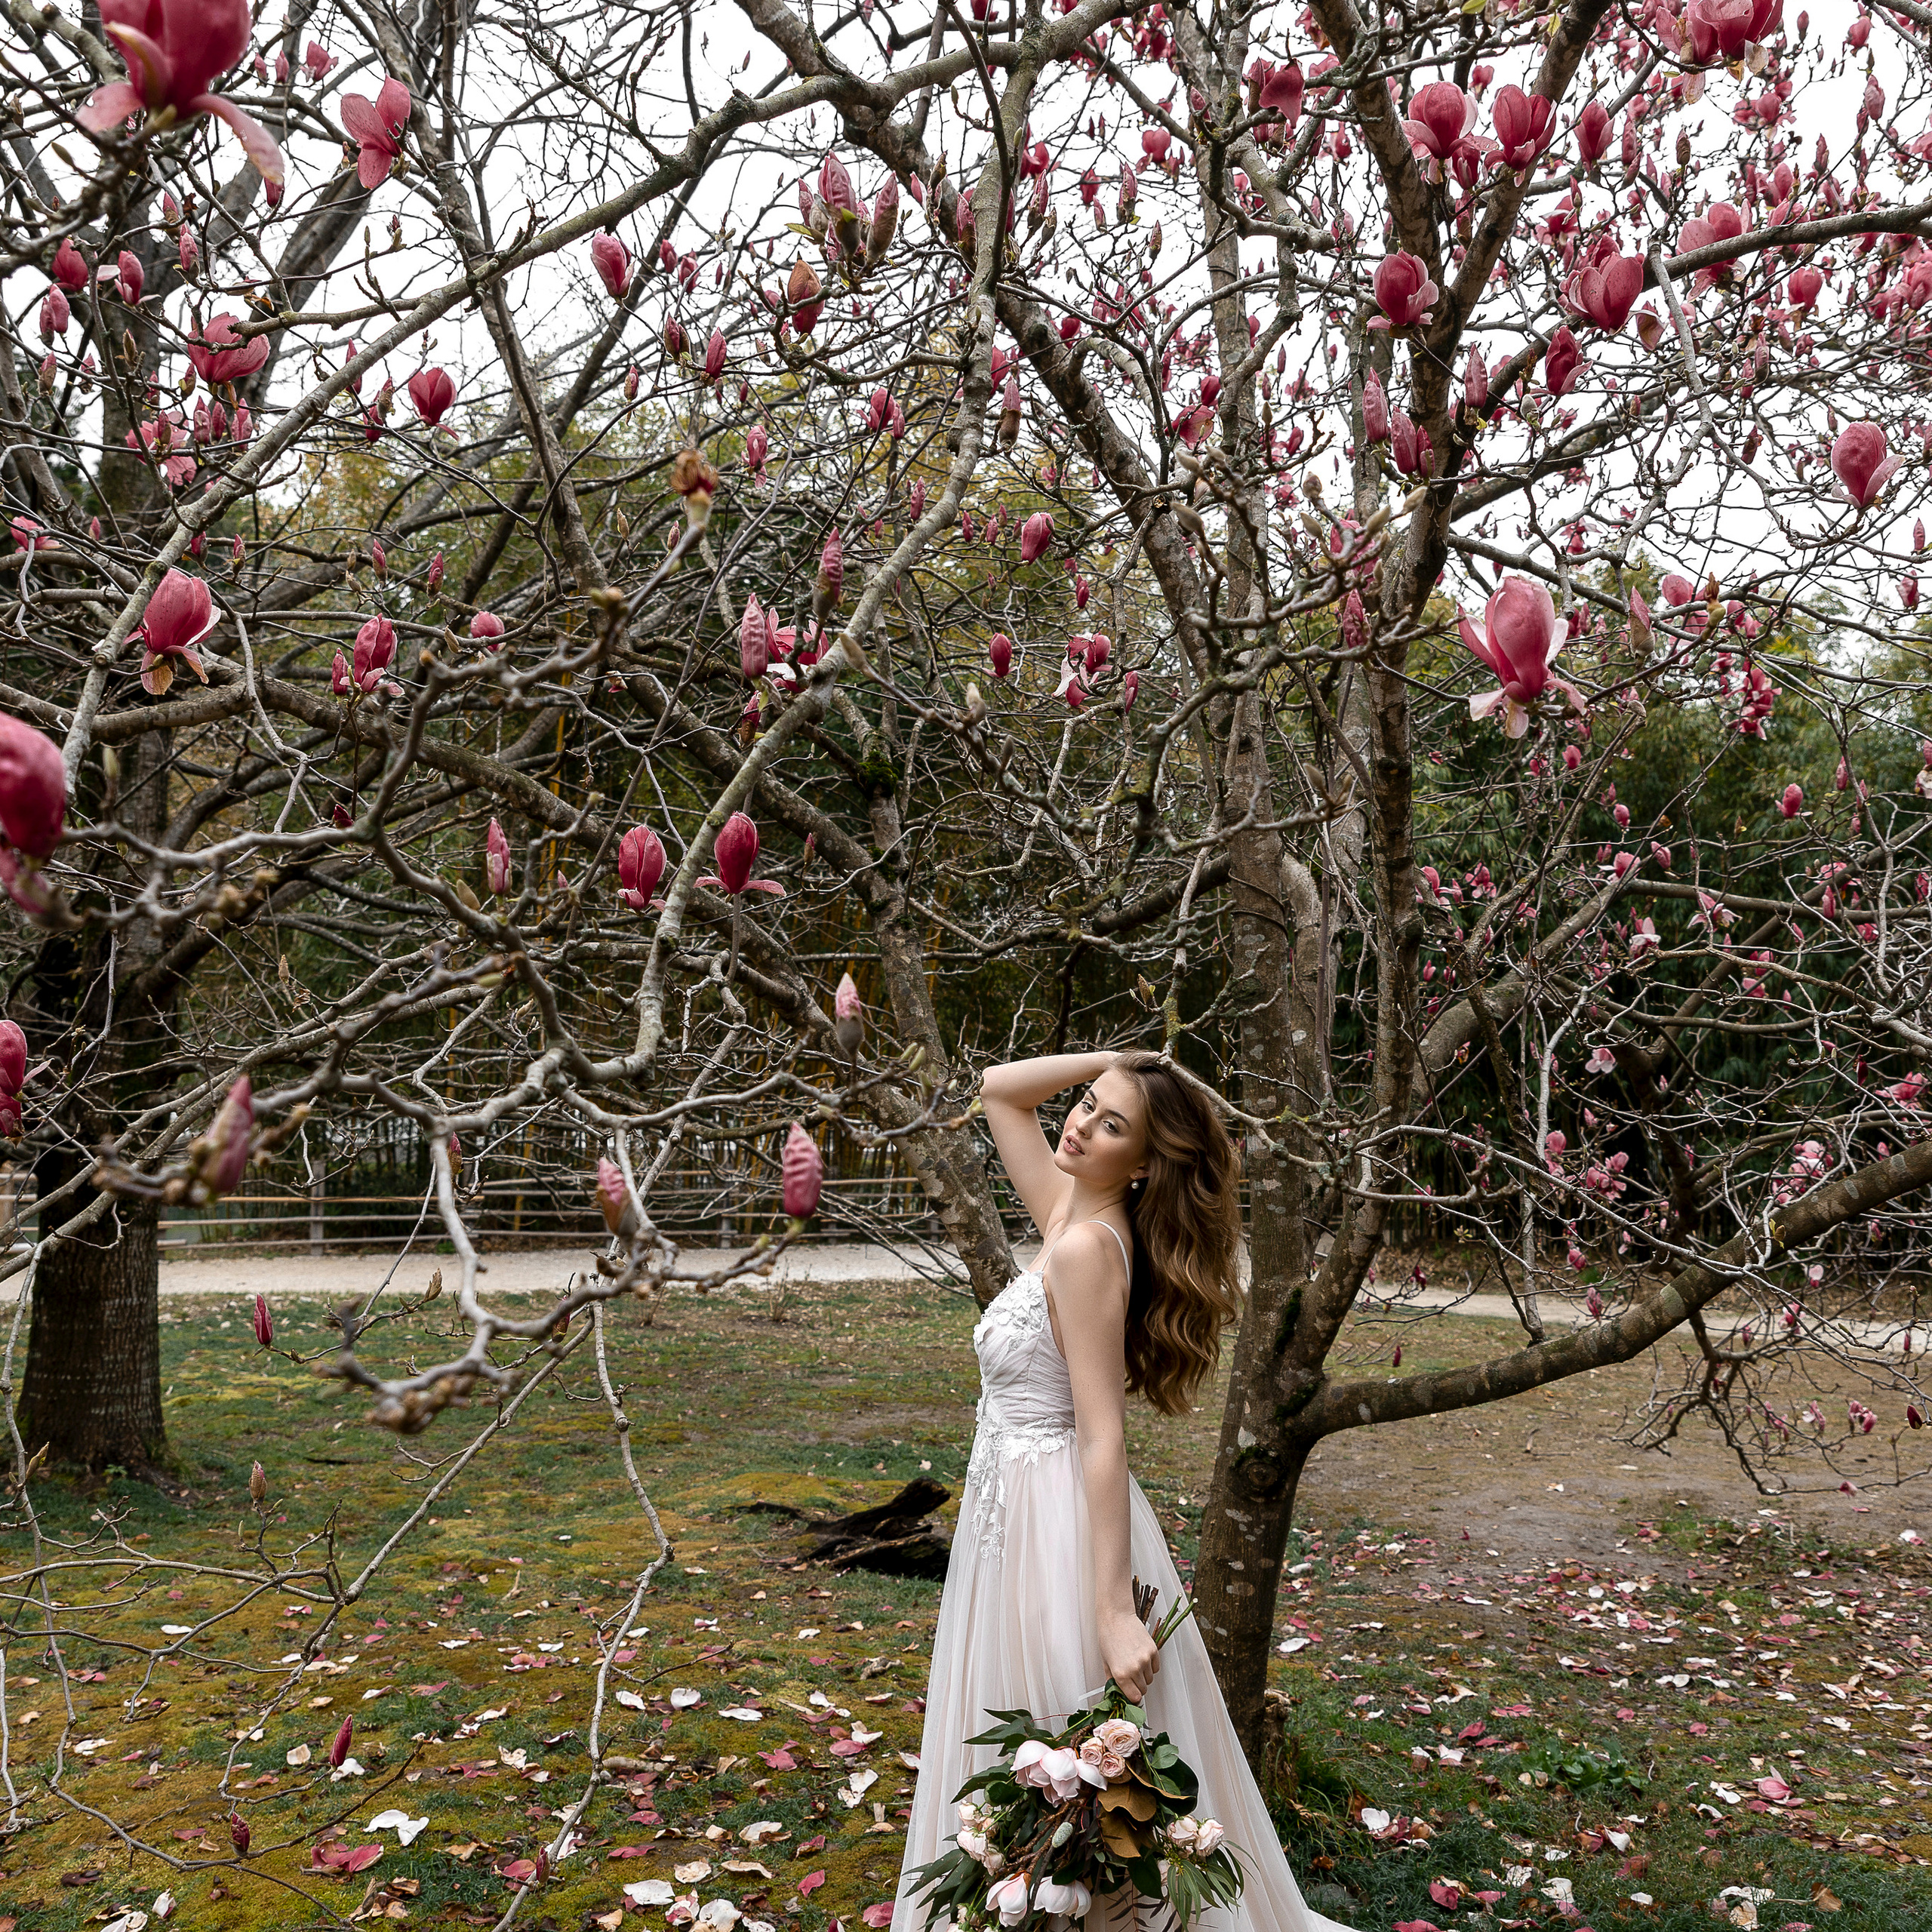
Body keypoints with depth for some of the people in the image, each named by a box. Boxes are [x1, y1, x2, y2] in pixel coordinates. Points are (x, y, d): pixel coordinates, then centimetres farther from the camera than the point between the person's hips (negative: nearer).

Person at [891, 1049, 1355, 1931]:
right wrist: (1120, 1062, 4)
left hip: (1058, 1519, -9)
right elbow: (999, 1089, 16)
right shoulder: (1067, 1215, 3)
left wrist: (1115, 1611, -24)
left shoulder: (1088, 1249, -20)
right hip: (1016, 1510, 9)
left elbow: (1103, 1439, -23)